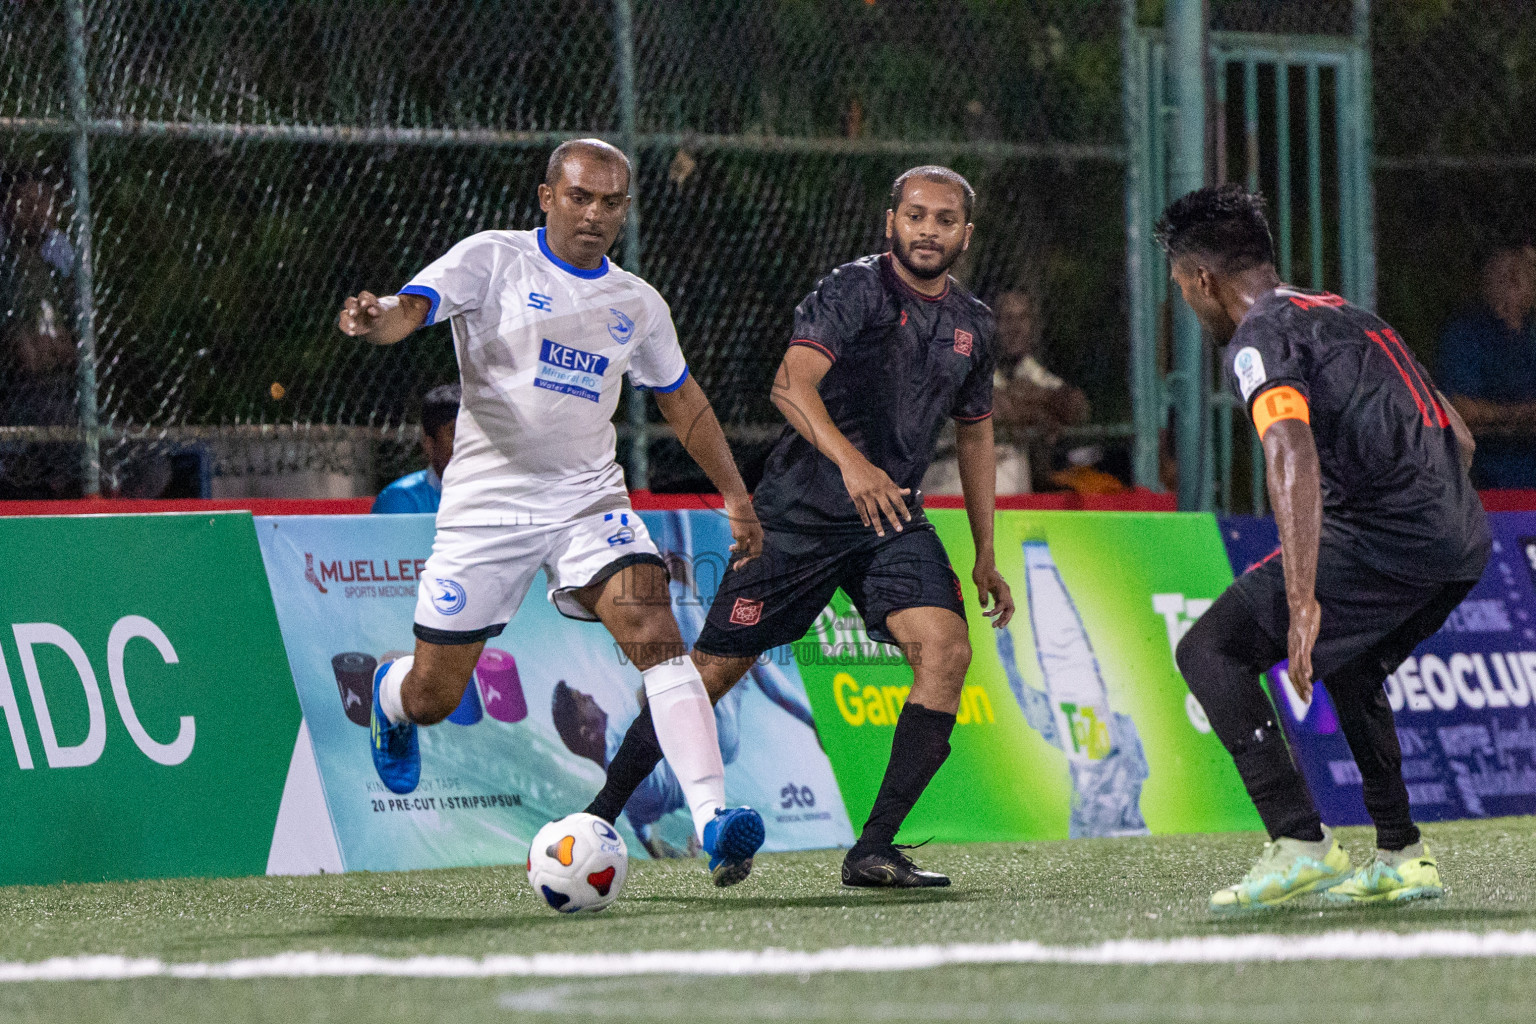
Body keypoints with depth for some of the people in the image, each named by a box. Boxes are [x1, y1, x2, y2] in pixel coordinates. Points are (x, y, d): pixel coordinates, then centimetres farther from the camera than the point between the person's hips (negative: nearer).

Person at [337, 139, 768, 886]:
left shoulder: (638, 305, 10)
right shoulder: (494, 259, -4)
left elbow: (683, 402, 24)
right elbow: (411, 308, -20)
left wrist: (736, 496, 20)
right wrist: (375, 319, -44)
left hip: (590, 502, 3)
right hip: (486, 508, -3)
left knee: (656, 635, -23)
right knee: (432, 698, 4)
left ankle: (712, 818, -31)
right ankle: (387, 694, 43)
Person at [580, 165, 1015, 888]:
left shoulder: (971, 324, 9)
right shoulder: (855, 291, -13)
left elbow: (975, 430, 24)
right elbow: (792, 383, -28)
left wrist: (985, 553, 23)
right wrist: (852, 461, -45)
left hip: (893, 517, 5)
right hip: (801, 510, -5)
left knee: (947, 649, -19)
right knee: (713, 668, -1)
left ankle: (873, 850, -16)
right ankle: (599, 817, 17)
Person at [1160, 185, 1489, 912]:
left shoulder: (1260, 340, -4)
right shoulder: (1348, 317, 25)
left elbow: (1294, 457, -22)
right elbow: (1458, 438, 28)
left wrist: (1302, 601, -30)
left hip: (1381, 537, -9)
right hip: (1463, 539, 9)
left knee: (1208, 652, -4)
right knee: (1346, 664, 33)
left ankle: (1301, 844, -14)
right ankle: (1402, 858, 29)